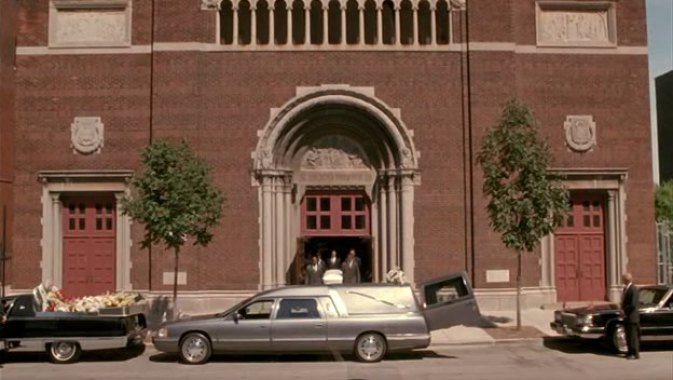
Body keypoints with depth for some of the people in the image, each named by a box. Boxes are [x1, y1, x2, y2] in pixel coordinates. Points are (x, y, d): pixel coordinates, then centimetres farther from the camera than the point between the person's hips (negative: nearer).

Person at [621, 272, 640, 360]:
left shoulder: (633, 289, -18)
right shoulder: (626, 288, 13)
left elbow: (633, 304, -23)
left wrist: (625, 311, -13)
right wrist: (623, 310, 7)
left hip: (632, 317, -9)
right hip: (626, 316, 9)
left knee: (633, 335, -3)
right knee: (628, 335, 15)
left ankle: (635, 353, 3)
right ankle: (631, 352, 23)